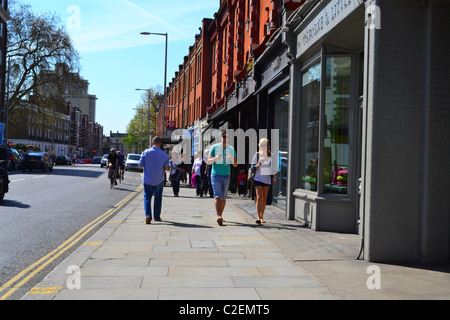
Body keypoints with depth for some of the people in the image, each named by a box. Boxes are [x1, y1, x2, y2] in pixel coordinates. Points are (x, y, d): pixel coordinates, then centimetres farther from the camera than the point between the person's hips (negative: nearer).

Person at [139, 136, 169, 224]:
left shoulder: (145, 152, -9)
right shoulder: (164, 155, -9)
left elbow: (140, 165, -2)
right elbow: (166, 168, -3)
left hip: (147, 180, 0)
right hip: (159, 180, 1)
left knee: (147, 197, 6)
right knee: (158, 198, 16)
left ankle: (148, 215, -13)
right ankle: (157, 216, 24)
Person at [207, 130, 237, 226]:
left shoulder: (231, 149, 6)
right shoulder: (214, 147, -2)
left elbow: (235, 165, 2)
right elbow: (209, 161, -8)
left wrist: (232, 159, -21)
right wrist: (215, 158, -29)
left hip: (226, 176, 3)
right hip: (216, 175, -3)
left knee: (223, 197, 8)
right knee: (217, 196, -14)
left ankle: (220, 215, 20)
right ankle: (218, 216, -21)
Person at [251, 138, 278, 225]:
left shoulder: (270, 156, 4)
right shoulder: (257, 155, -2)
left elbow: (273, 167, 12)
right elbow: (252, 166, 1)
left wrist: (274, 177, 10)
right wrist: (258, 165, -19)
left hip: (267, 179, 3)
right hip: (258, 178, -3)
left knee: (264, 198, 7)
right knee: (259, 197, -12)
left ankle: (262, 217, 17)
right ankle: (258, 218, -17)